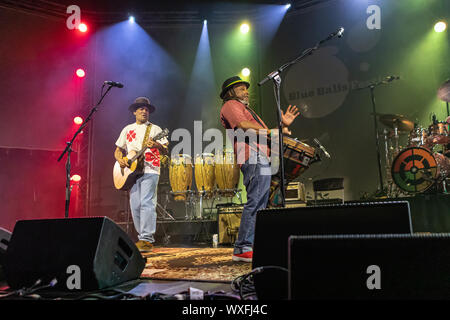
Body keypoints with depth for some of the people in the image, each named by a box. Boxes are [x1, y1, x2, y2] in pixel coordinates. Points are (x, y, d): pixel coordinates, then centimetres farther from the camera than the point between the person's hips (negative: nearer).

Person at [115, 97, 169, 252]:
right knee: (135, 206, 4)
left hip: (150, 171, -4)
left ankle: (147, 240, -12)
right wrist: (120, 159, 0)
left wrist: (157, 145, -23)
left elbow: (165, 151, -1)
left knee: (146, 203, -14)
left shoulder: (155, 129, 7)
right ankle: (142, 238, 16)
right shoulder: (127, 130, 18)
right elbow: (118, 150, 21)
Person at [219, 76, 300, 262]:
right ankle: (243, 249, -16)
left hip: (262, 159, 10)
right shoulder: (231, 105, 7)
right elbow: (243, 126, -13)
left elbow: (264, 136, 30)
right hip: (253, 157, -10)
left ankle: (249, 247, 10)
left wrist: (283, 126, 21)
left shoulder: (246, 109, 36)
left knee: (260, 205, 7)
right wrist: (273, 132, -14)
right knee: (255, 203, -17)